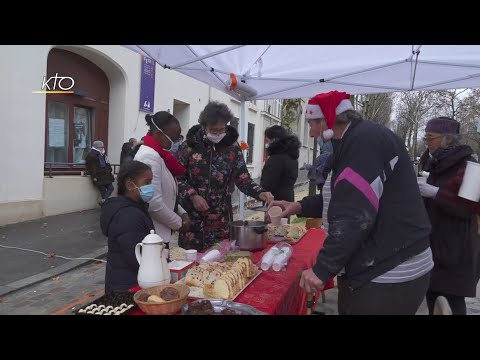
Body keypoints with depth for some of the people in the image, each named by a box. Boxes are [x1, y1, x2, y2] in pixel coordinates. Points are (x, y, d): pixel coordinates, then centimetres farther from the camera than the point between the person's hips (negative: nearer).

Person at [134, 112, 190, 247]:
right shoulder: (150, 157, -20)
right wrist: (178, 222, -12)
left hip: (160, 231, 9)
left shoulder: (158, 154, 11)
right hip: (153, 234, -9)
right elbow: (154, 203, -26)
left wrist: (182, 213, 4)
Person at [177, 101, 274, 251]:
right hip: (192, 215, -1)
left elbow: (242, 178, 1)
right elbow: (178, 176, 0)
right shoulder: (190, 145, -4)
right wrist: (192, 195, -14)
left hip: (221, 216, 1)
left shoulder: (232, 147, 0)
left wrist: (261, 193, -15)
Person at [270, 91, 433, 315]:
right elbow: (342, 200, 19)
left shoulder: (367, 140, -21)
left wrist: (322, 269, -24)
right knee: (349, 308, 21)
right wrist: (300, 207, 8)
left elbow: (356, 215, -28)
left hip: (391, 274, -10)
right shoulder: (358, 140, 12)